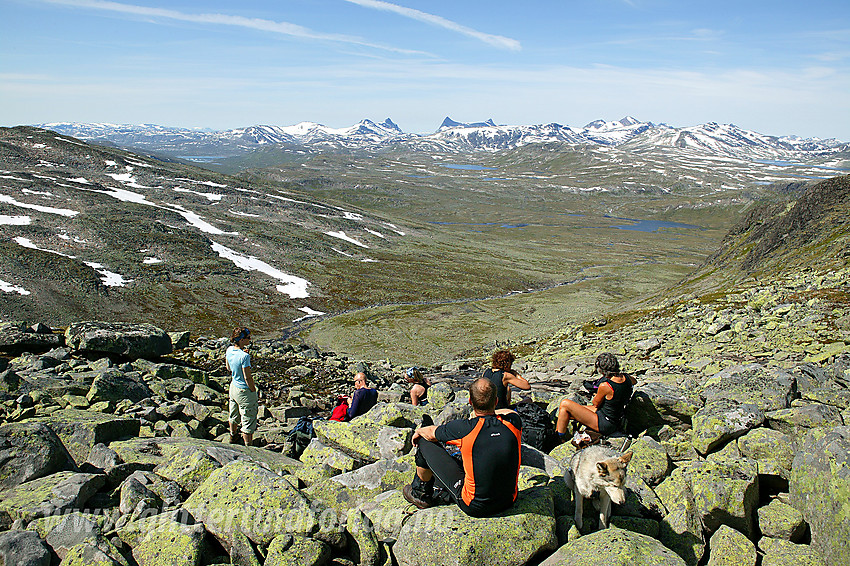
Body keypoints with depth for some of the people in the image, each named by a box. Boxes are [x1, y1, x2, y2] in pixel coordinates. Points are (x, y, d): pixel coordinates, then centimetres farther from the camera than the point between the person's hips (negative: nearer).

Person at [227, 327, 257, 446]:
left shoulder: (229, 350, -6)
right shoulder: (244, 356, -29)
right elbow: (248, 377, -24)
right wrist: (253, 390, -9)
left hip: (234, 386, 8)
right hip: (245, 391, -8)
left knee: (234, 415, 30)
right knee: (248, 421, 6)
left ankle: (232, 437, 52)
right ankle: (248, 446, 16)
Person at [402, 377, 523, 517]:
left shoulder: (465, 429, -23)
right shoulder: (513, 422, -14)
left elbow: (430, 433, 0)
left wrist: (418, 432, 22)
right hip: (509, 501, 5)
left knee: (425, 443, 5)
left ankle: (420, 494, 30)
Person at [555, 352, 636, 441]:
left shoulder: (605, 385, -28)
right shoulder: (627, 378, -6)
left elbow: (596, 403, -9)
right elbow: (634, 381, 22)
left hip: (604, 425, -9)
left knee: (564, 404, -6)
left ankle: (560, 439, 3)